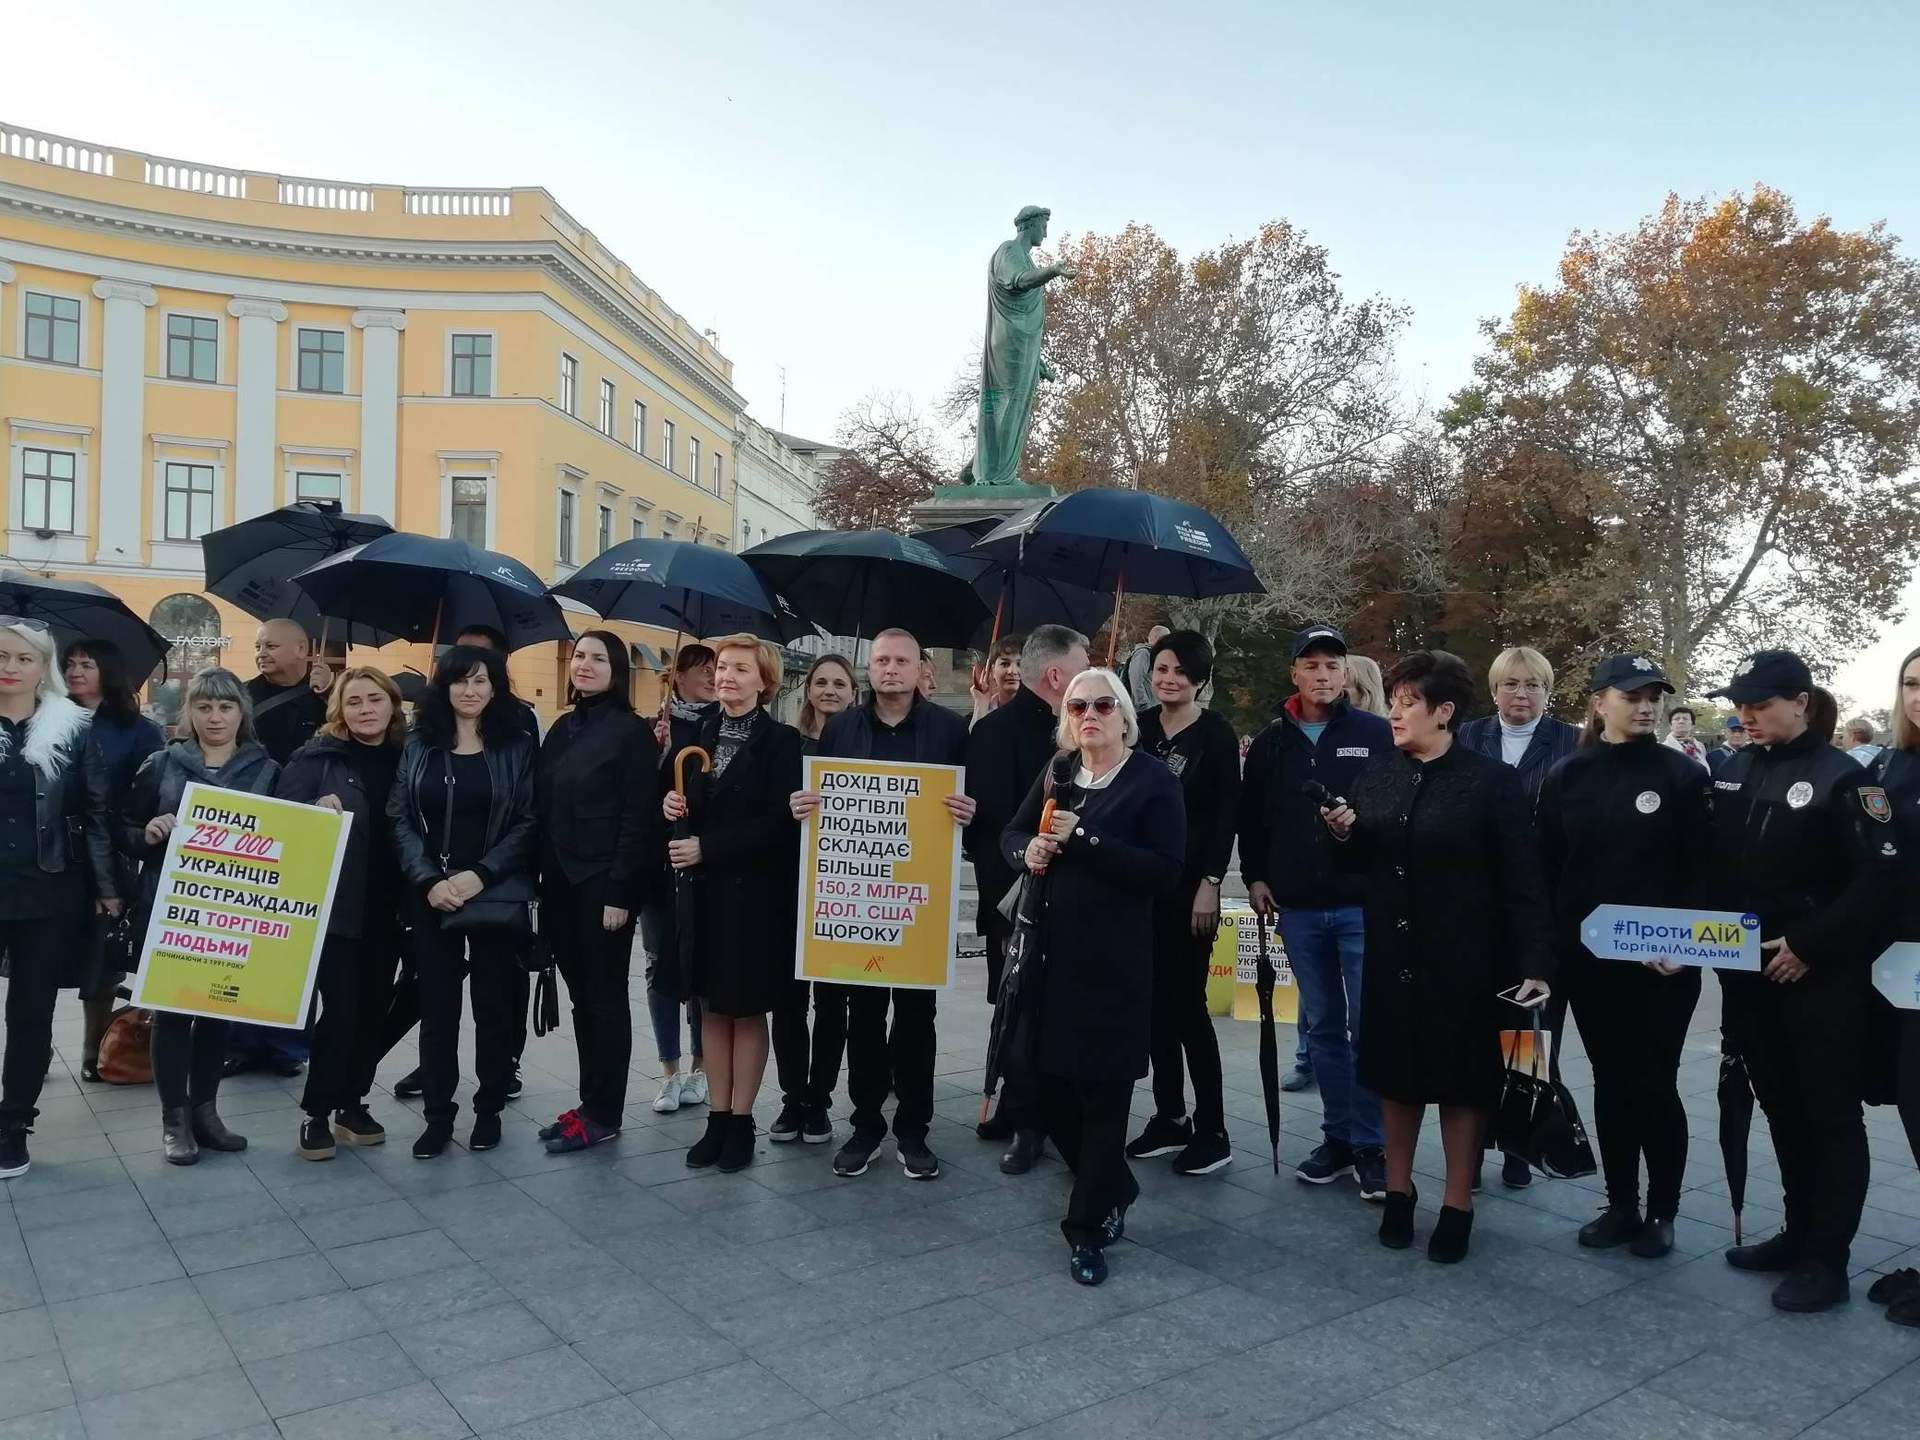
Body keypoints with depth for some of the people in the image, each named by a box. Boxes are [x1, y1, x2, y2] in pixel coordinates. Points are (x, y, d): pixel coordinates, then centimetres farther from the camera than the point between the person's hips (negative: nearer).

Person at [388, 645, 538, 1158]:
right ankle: (438, 1113, 16)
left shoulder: (517, 746, 1)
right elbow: (399, 817, 2)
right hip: (430, 896, 2)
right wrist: (430, 879, -11)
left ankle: (489, 1109, 20)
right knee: (436, 1006, 5)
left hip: (498, 895, -2)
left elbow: (528, 822, -3)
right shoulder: (419, 745, 7)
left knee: (494, 1005, 6)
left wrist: (480, 874, -14)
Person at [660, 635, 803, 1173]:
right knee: (712, 1008, 10)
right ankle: (717, 1118, 21)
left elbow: (779, 823, -14)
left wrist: (706, 848, -17)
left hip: (755, 895, -5)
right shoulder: (697, 734, 9)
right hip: (701, 892, 5)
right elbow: (674, 794, 15)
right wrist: (670, 804, -9)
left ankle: (741, 1122, 16)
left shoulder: (781, 741, -7)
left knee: (748, 1010, 5)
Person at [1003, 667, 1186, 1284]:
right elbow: (1010, 834, 17)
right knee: (1046, 1081, 9)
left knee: (1103, 1090, 0)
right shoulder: (1055, 774, 11)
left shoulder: (1154, 781, -6)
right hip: (1050, 950, 6)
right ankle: (1114, 1187, 33)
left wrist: (1086, 840, -20)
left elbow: (1165, 870, -14)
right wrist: (1027, 851, -7)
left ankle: (1088, 1225, 17)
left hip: (1115, 961, -5)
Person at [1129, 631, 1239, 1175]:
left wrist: (1211, 882, -14)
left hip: (1190, 884, -5)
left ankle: (1212, 1130, 6)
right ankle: (1169, 1115, 21)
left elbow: (1226, 814, -8)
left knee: (1188, 1002, -4)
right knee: (1156, 1001, 9)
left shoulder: (1217, 733, -4)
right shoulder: (1140, 727, 8)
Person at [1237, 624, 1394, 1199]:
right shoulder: (1271, 742, 9)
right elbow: (1252, 816, 14)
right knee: (1322, 1026, 12)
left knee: (1369, 1025, 0)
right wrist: (1255, 876, 7)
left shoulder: (1377, 734, -2)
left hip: (1364, 903, -3)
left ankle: (1372, 1144, 10)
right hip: (1298, 908, 4)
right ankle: (1337, 1135, 23)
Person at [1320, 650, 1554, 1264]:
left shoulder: (1493, 780, -8)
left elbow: (1522, 881, -10)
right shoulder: (1376, 773, 4)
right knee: (1395, 1071, 13)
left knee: (1461, 1077, 8)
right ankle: (1398, 1191, 30)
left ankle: (1457, 1207, 23)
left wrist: (1534, 962, -15)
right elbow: (1360, 861, 10)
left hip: (1462, 959, -4)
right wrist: (1345, 833, -12)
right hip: (1390, 953, 4)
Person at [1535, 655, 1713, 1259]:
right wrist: (1549, 944, -2)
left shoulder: (1683, 775, -3)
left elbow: (1705, 871, -4)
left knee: (1652, 1084, 2)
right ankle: (1620, 1204, 24)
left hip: (1661, 961, -2)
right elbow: (1547, 867, 3)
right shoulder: (1567, 776, 3)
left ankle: (1661, 1211, 19)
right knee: (1610, 1081, 11)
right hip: (1587, 959, 3)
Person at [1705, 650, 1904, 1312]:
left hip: (1822, 978, -6)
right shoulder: (1732, 773, 7)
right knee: (1782, 1108, 16)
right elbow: (1713, 867, 11)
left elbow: (1881, 879, -15)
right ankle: (1800, 1233, 29)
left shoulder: (1841, 777, -9)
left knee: (1831, 1115, 5)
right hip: (1749, 975, 6)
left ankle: (1827, 1259, 13)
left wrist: (1810, 947, -18)